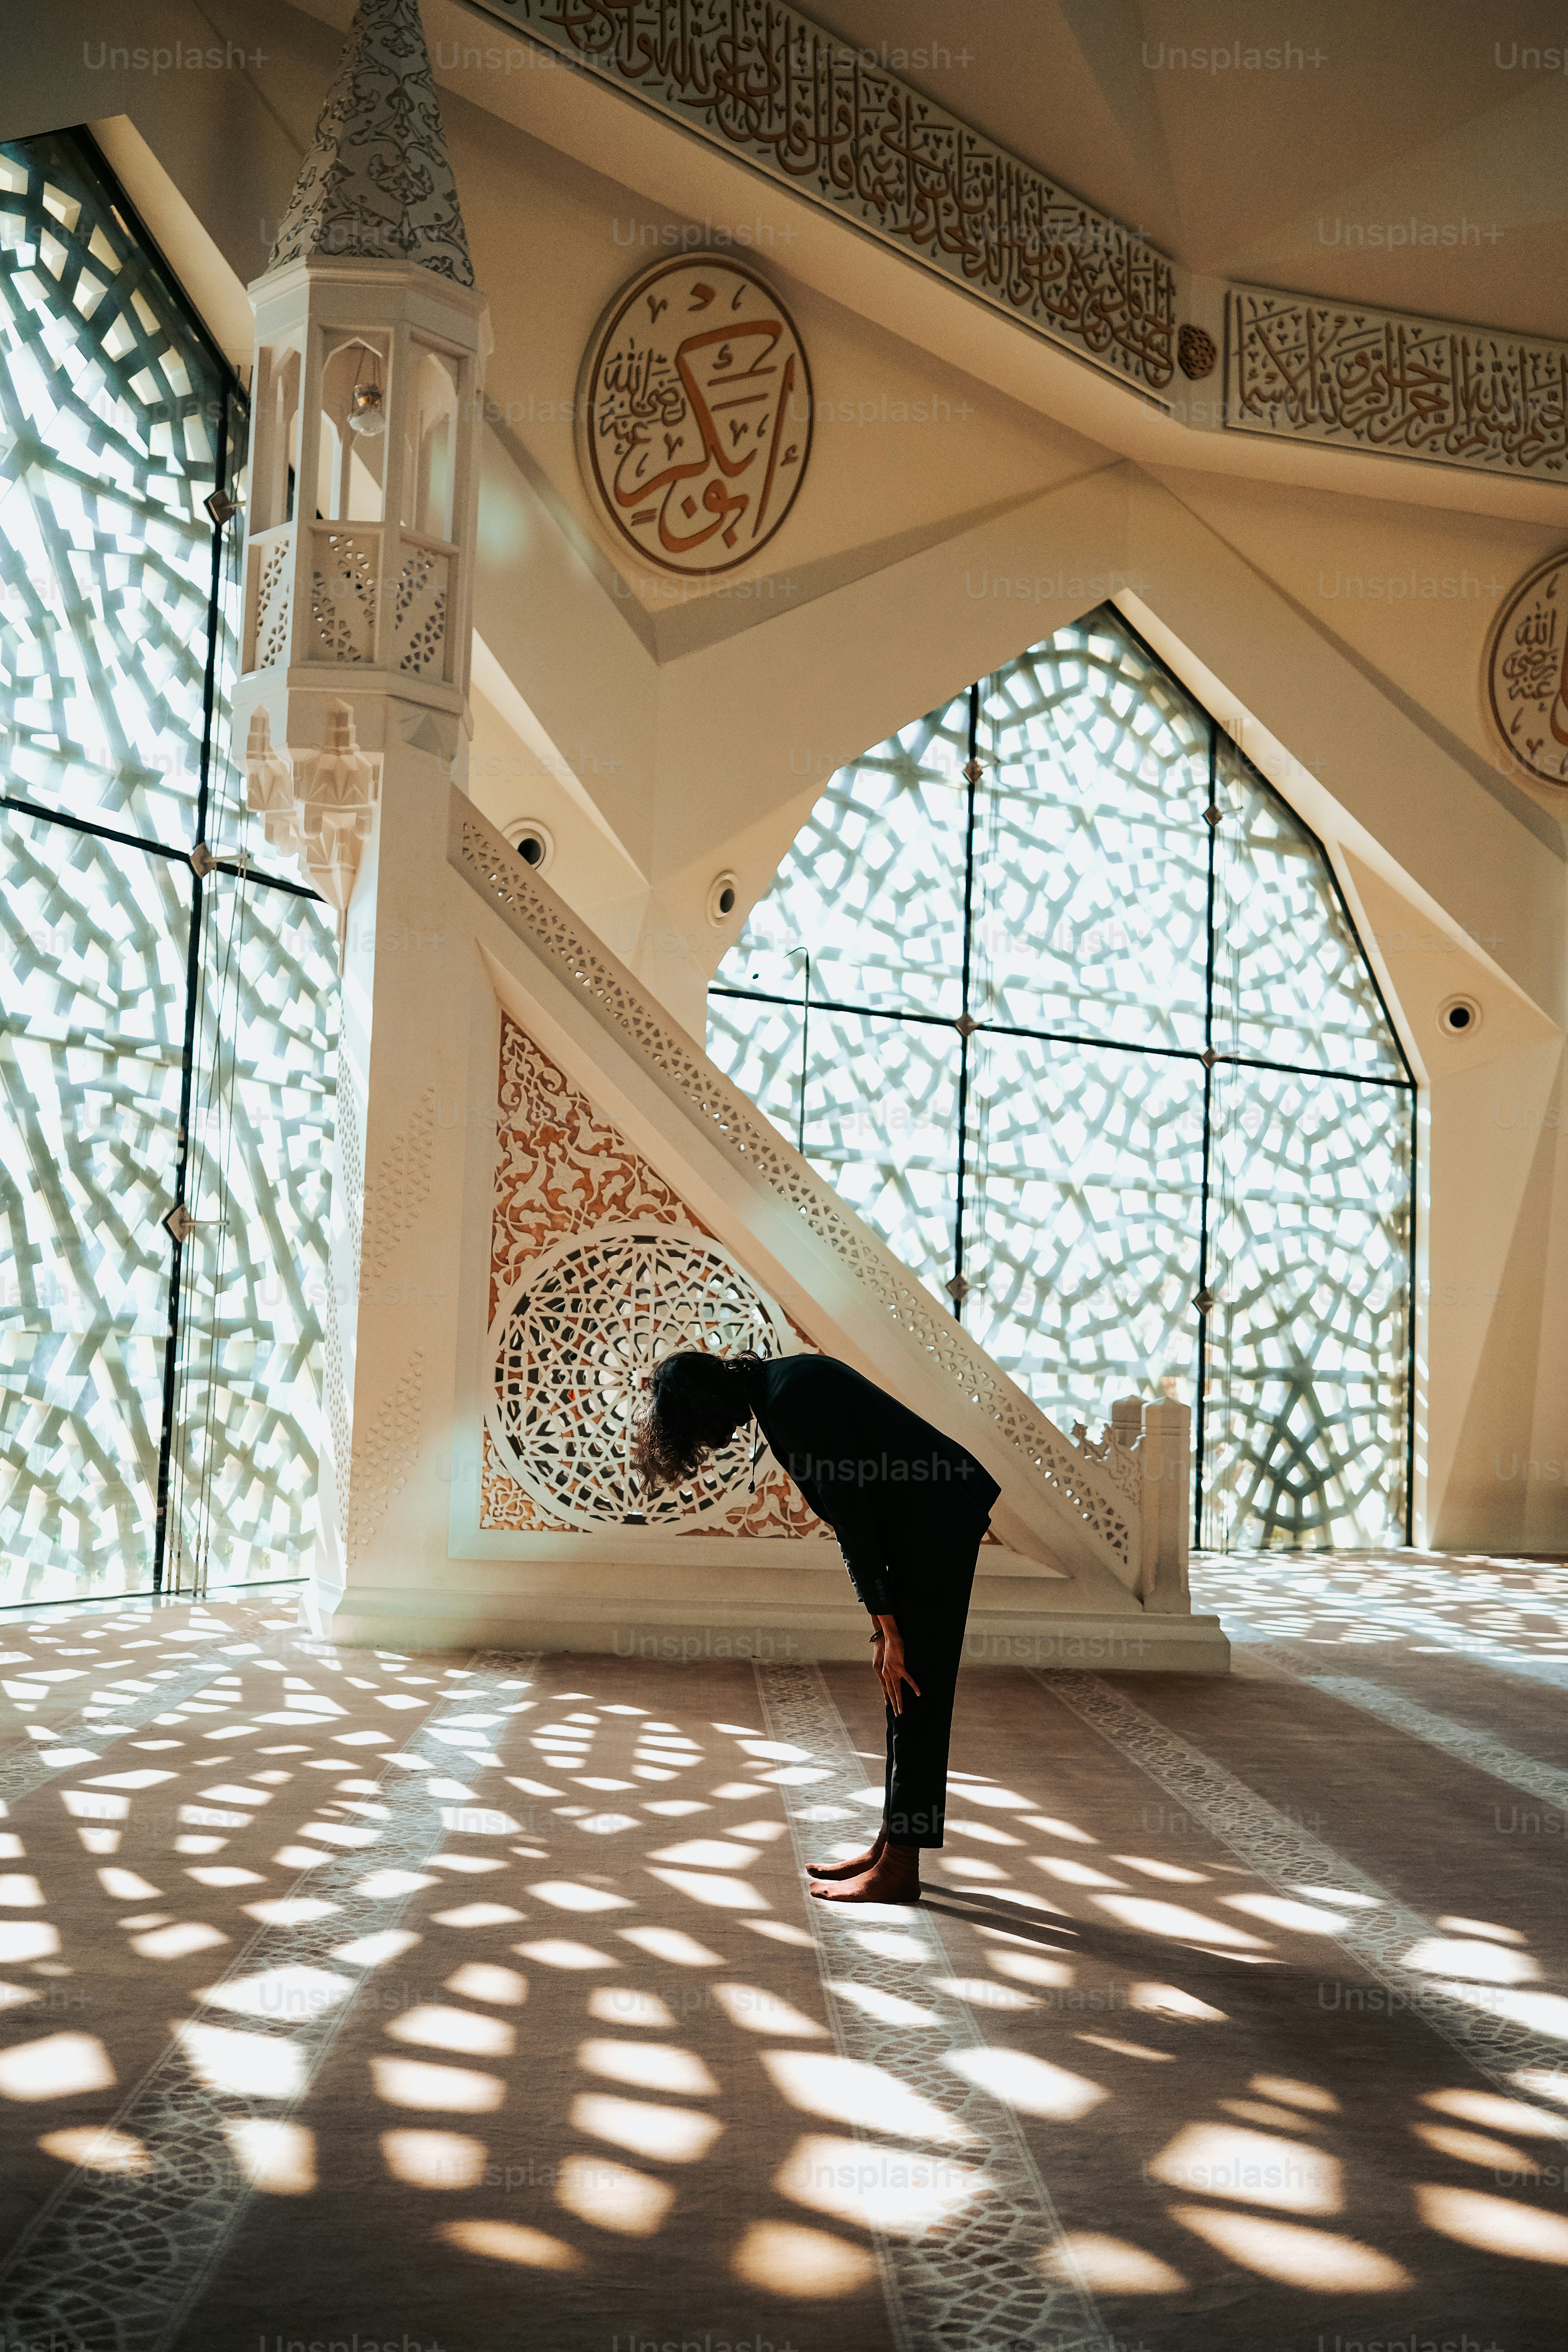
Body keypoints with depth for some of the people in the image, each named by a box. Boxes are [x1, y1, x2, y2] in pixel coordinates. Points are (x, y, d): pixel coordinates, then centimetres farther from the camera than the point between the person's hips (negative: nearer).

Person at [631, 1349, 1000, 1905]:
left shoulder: (792, 1397, -19)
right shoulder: (773, 1392, 12)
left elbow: (849, 1511, -20)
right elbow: (849, 1514, 14)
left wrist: (889, 1628, -16)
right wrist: (880, 1627, 12)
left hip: (938, 1521, -10)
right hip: (922, 1525, 10)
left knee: (915, 1690, -5)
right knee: (901, 1691, 14)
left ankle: (899, 1868, 0)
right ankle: (889, 1844, 22)